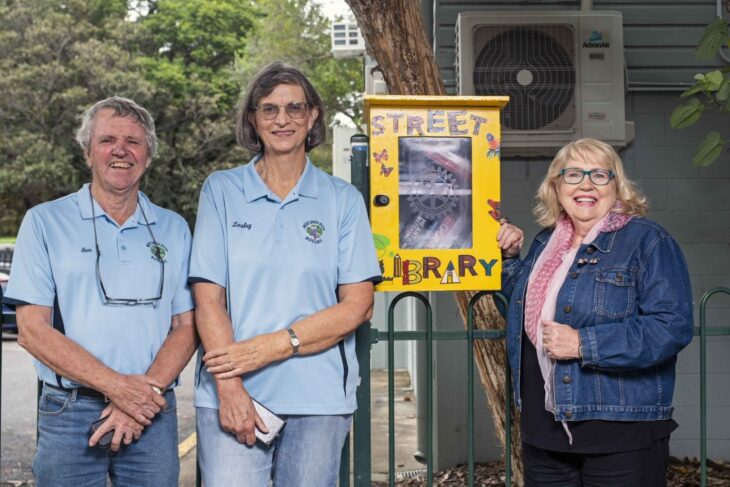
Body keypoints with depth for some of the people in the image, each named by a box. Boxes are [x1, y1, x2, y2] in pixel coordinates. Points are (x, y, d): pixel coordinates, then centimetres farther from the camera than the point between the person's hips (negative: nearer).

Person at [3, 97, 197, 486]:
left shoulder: (173, 229, 10)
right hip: (69, 412, -2)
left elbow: (186, 326, 6)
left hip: (154, 415, 2)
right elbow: (32, 330, -5)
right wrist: (117, 386, -14)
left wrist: (146, 391, -12)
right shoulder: (45, 223, 2)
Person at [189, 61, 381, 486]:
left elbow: (358, 306, -1)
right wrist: (228, 386, -12)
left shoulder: (342, 199, 6)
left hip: (318, 398, 1)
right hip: (234, 396, -1)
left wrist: (271, 346, -11)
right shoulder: (222, 190, 6)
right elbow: (208, 297, 0)